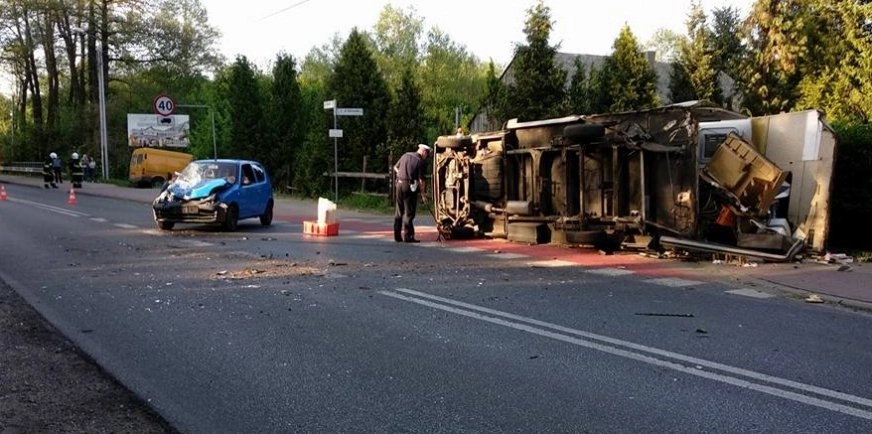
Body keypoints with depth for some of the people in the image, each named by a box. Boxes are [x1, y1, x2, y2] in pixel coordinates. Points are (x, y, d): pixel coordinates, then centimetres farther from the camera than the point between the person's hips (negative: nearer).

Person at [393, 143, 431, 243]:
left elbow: (395, 167, 20)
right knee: (409, 213, 0)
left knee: (398, 212, 12)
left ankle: (397, 236, 16)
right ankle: (408, 236, 1)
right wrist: (423, 194, -5)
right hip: (409, 186, -6)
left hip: (399, 184, 6)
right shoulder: (420, 161, -9)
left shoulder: (406, 155, 10)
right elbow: (421, 180, -11)